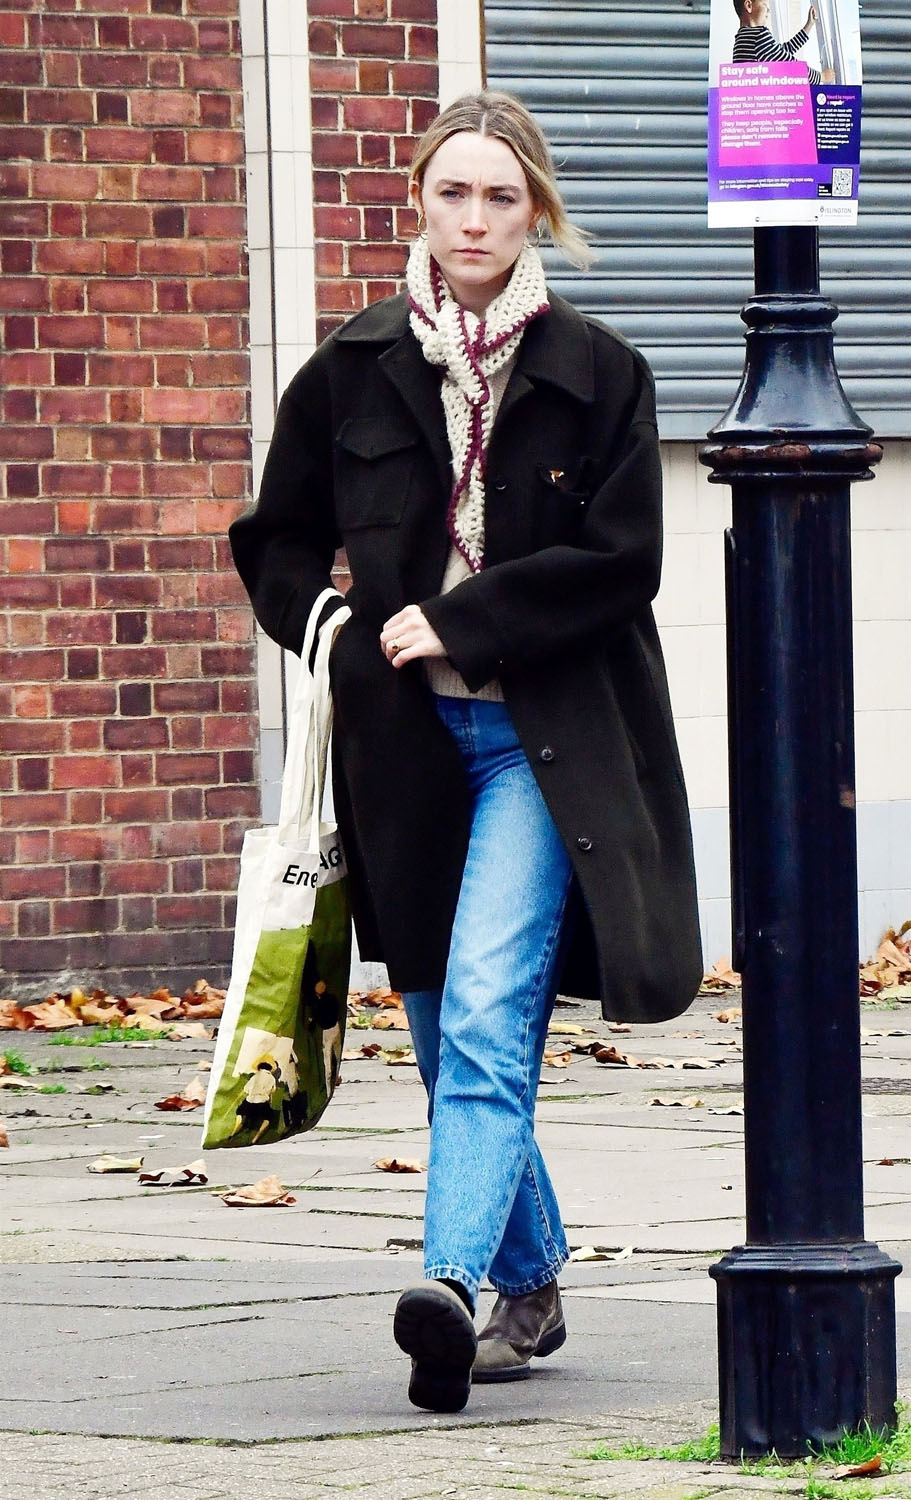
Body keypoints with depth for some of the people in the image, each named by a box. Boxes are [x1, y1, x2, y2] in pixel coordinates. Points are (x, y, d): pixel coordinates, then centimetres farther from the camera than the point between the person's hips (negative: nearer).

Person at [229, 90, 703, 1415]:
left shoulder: (596, 375, 0)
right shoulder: (353, 373, 6)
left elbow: (620, 563, -7)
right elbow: (278, 545, 16)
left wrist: (456, 624, -12)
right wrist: (338, 634, -1)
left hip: (544, 740, -4)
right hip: (404, 743, 4)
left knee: (485, 1019, -20)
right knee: (451, 1042, 10)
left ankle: (454, 1280, -31)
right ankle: (532, 1285, 26)